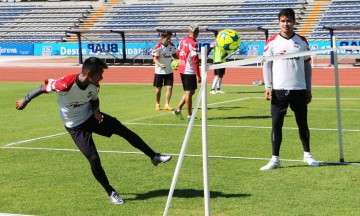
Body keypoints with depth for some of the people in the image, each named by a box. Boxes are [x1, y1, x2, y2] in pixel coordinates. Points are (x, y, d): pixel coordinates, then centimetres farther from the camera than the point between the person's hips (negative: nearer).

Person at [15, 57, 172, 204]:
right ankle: (111, 193, 8)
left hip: (91, 116, 6)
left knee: (124, 130, -1)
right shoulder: (66, 84, -34)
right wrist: (25, 100, -4)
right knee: (94, 159, -10)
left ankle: (154, 156, 11)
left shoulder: (94, 85, -15)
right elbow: (44, 87, -18)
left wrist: (96, 110, -17)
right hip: (76, 127, -6)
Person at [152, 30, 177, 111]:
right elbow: (155, 58, -16)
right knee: (159, 88, 8)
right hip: (159, 71, -3)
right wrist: (160, 64, -34)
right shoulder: (158, 47, -15)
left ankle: (167, 105, 0)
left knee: (170, 87, -7)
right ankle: (157, 104, 27)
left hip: (169, 71, 3)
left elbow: (174, 55, 13)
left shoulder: (172, 45, 0)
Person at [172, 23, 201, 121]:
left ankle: (178, 109, 12)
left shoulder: (182, 41, 6)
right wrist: (198, 75, -16)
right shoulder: (193, 44, -16)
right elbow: (195, 60, -18)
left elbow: (177, 53, 20)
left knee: (189, 91, 19)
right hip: (190, 71, -8)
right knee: (189, 92, 0)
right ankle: (189, 115, 5)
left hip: (182, 70, 8)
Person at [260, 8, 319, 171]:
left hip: (299, 90, 1)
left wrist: (308, 89, 9)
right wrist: (268, 87, -6)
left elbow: (307, 66, 11)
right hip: (278, 90, -1)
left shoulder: (302, 41, 6)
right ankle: (275, 159, 5)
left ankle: (307, 155, 22)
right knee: (276, 124, -1)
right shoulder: (272, 42, 2)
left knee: (303, 123, 9)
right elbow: (266, 65, 3)